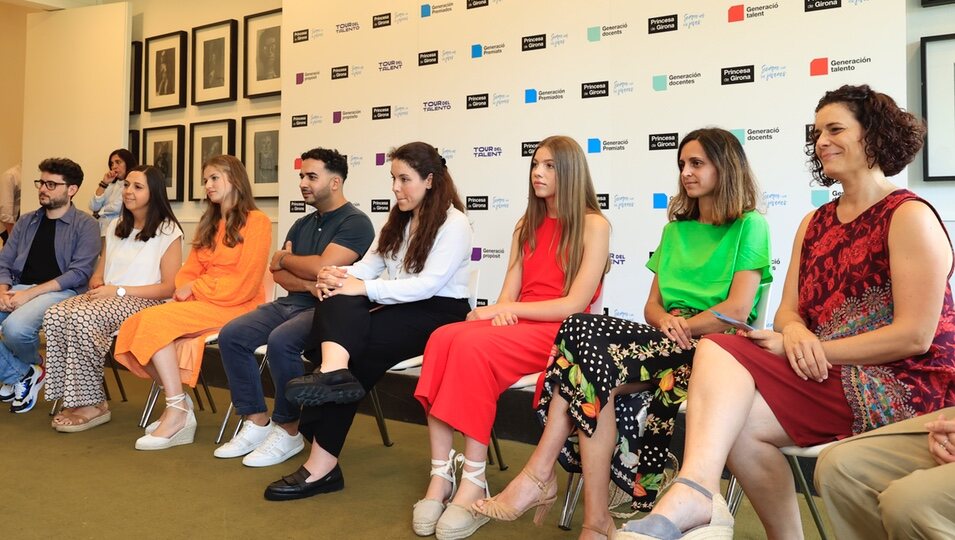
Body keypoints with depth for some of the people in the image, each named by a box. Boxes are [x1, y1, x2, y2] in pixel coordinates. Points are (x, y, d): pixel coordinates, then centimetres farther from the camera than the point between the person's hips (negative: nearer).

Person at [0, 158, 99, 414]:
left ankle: (31, 367, 4)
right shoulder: (26, 222, 19)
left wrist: (31, 293, -18)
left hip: (61, 292, -5)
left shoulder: (85, 225, 1)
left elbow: (79, 273, -11)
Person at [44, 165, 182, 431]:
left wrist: (119, 290, -13)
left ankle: (92, 404, -22)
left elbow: (169, 288, -8)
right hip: (107, 298, 7)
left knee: (82, 317, -33)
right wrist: (96, 284, -1)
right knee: (54, 315, -23)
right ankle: (72, 399, -18)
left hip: (143, 302, -6)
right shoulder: (115, 227, 21)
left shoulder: (168, 231, -1)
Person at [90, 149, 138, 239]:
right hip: (101, 231, 6)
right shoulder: (111, 185, 15)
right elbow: (93, 207, 6)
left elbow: (117, 207, -14)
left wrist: (100, 212, 6)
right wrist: (104, 183, -1)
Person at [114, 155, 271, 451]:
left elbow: (244, 284, -12)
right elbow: (190, 269, 19)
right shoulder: (210, 224, 23)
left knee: (157, 320, -25)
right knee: (136, 325, -16)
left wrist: (195, 288, -8)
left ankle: (178, 413, -18)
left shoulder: (256, 221, -4)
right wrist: (184, 289, -3)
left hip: (235, 308, -7)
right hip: (200, 304, 7)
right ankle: (179, 405, -10)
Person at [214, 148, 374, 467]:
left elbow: (322, 267, -18)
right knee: (231, 335, -10)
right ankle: (257, 424, -4)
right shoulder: (302, 225, 19)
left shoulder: (355, 222, -6)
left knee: (280, 341, -33)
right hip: (291, 304, 8)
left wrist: (285, 259, 1)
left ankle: (288, 432, -14)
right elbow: (278, 273, 9)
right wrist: (309, 285, -12)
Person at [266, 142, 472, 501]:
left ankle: (322, 465, -27)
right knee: (336, 304, -26)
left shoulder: (454, 223, -8)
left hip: (438, 314, -6)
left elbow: (428, 284, -21)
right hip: (399, 308, 7)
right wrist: (338, 275, -16)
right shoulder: (398, 221, 19)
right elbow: (368, 266, 9)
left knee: (358, 352, -28)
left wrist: (363, 288, -27)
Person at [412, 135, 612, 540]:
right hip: (516, 326, 6)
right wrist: (501, 311, -11)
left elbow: (575, 303, -9)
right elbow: (508, 295, 13)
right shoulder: (526, 227, 20)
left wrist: (507, 309, -11)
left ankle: (474, 484, -27)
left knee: (472, 345, -33)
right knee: (442, 338, -26)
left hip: (561, 333, -5)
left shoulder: (594, 225, 0)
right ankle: (441, 477, -29)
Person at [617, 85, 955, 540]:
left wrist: (805, 347, -15)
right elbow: (788, 310, 10)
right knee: (718, 350, -21)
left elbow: (915, 336, -15)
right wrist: (796, 332, -15)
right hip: (825, 374, 7)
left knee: (732, 417, -25)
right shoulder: (815, 223, 16)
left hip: (900, 385, -7)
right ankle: (694, 495, -31)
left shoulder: (910, 216, -7)